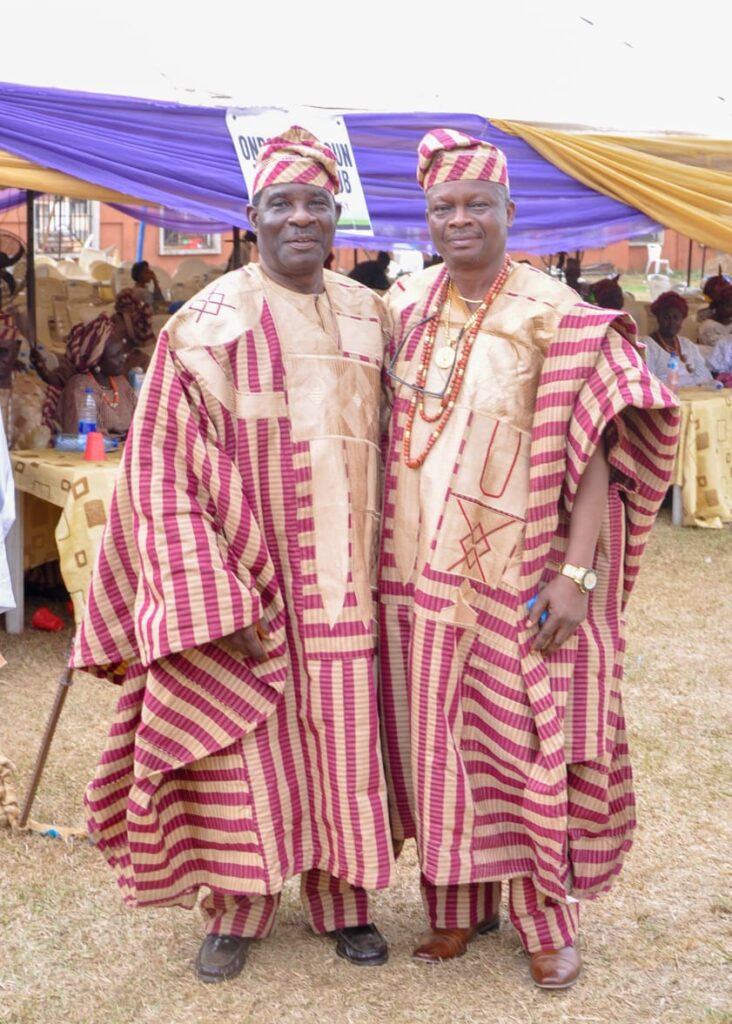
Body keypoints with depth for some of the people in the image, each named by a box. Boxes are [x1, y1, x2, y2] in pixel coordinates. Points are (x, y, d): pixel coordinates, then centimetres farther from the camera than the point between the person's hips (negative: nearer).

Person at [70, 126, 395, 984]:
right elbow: (166, 464, -10)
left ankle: (340, 897, 25)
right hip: (245, 570, -3)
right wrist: (213, 599, -17)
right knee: (246, 739, 5)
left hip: (341, 577, 3)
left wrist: (388, 563, 6)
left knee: (343, 735, 9)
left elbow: (394, 444, 13)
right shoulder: (208, 323, -6)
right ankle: (237, 907, 22)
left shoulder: (370, 317, 7)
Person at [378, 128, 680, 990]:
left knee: (525, 739, 4)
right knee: (437, 734, 11)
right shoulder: (405, 305, 5)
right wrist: (383, 553, 11)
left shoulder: (555, 314, -9)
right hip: (420, 567, 4)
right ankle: (456, 904, 27)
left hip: (517, 571, -4)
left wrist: (577, 573, -19)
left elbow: (593, 451, -12)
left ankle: (546, 919, 21)